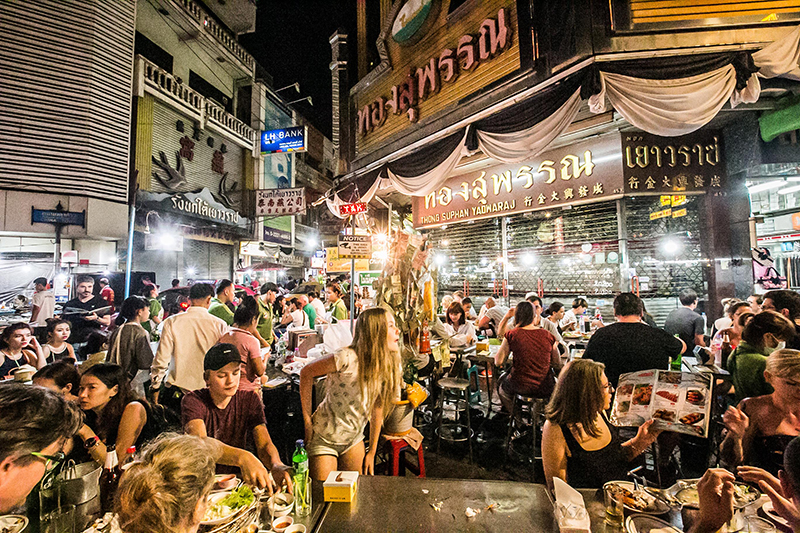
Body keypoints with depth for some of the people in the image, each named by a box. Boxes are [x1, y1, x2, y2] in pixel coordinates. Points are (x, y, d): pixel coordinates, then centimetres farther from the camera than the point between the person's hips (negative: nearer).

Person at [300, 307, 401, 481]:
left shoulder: (389, 366, -8)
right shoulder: (348, 358, -29)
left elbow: (377, 409, 1)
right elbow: (306, 373, -17)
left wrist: (372, 452, 6)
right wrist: (307, 420, -14)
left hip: (354, 439, 6)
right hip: (324, 439, -5)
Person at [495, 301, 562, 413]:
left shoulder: (512, 335, -11)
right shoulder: (548, 335, -5)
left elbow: (498, 362, -8)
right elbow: (558, 365, 3)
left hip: (520, 387, -2)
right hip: (545, 389, 2)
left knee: (501, 382, 31)